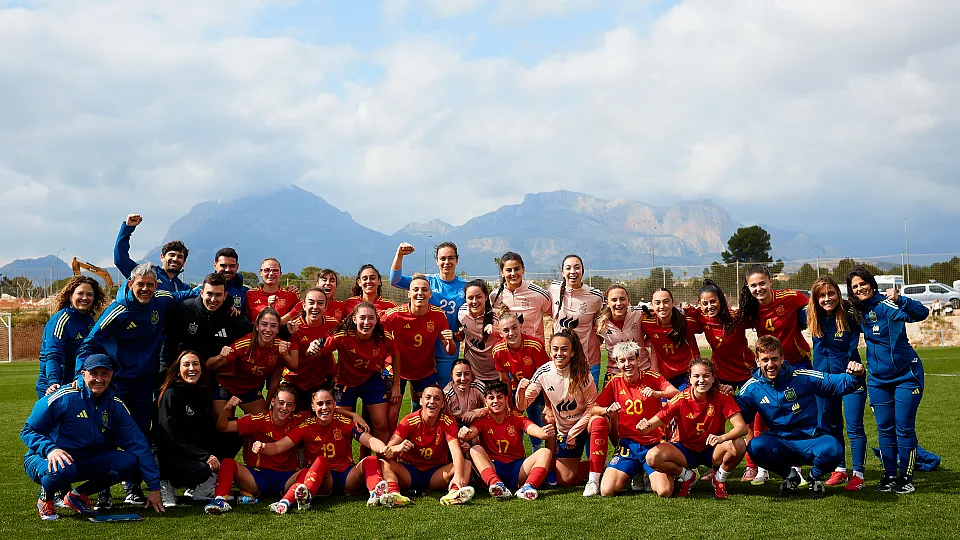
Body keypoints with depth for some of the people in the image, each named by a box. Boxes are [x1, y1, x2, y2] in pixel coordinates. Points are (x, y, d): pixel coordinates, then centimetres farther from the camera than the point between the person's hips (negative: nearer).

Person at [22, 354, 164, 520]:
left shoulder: (115, 405, -2)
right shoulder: (63, 398, -16)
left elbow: (137, 443, -4)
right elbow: (28, 430, -9)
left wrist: (154, 486, -9)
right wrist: (50, 449, -31)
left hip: (86, 462, 4)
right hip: (45, 459, -4)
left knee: (131, 462, -19)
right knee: (61, 469, -41)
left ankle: (79, 494, 4)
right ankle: (45, 500, -3)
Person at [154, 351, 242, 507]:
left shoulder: (204, 393, 10)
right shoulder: (171, 394, -12)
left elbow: (211, 429, 13)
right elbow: (171, 436, -20)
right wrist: (205, 456, -27)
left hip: (196, 450, 8)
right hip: (168, 454, -8)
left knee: (235, 438, -7)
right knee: (201, 470, -36)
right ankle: (167, 483, -7)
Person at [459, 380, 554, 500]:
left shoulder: (517, 418, 6)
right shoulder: (482, 421, 5)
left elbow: (536, 431, -12)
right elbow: (471, 432, -17)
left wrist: (546, 433, -36)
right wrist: (465, 434, -42)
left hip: (517, 468, 1)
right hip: (492, 469, -1)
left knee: (545, 452, -19)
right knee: (475, 450, -26)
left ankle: (528, 486, -43)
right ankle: (496, 484, -49)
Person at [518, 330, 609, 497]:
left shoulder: (581, 373, -16)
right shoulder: (544, 373, -10)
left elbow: (593, 405, -13)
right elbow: (522, 406, -7)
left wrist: (575, 431, -16)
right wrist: (521, 390, -28)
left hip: (585, 424, -2)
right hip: (563, 429, 2)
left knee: (599, 422, -39)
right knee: (565, 479, -9)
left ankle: (594, 480, -26)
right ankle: (593, 468, 22)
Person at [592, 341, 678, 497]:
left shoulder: (651, 377, -2)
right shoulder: (615, 382, 4)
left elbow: (676, 394, -16)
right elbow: (594, 409, 5)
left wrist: (656, 393, -34)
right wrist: (608, 410, -16)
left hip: (654, 443, -2)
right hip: (628, 443, 2)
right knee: (607, 491, -16)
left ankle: (650, 474, 14)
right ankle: (636, 472, 15)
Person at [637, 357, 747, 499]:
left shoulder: (722, 398, -14)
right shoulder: (681, 399, -15)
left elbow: (742, 427, -23)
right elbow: (655, 422, -18)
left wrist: (722, 438, -43)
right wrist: (644, 426, -43)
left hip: (712, 450, 0)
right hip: (685, 449, 0)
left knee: (739, 445, -32)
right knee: (653, 457, -29)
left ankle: (719, 479, -1)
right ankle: (687, 476, 2)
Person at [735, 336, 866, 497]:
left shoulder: (803, 377, -5)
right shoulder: (751, 388, 0)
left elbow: (839, 384, -1)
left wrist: (855, 376, -22)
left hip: (810, 442, -1)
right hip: (779, 444, 1)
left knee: (832, 449, -35)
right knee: (755, 447, -32)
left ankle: (815, 477, 6)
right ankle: (790, 476, 3)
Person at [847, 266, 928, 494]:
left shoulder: (886, 305, -16)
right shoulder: (858, 313, 4)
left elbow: (921, 313, -29)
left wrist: (899, 300, -42)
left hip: (906, 375, -6)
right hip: (879, 379, 6)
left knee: (904, 427, -2)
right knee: (884, 428, 8)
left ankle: (906, 477, 8)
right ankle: (889, 475, 18)